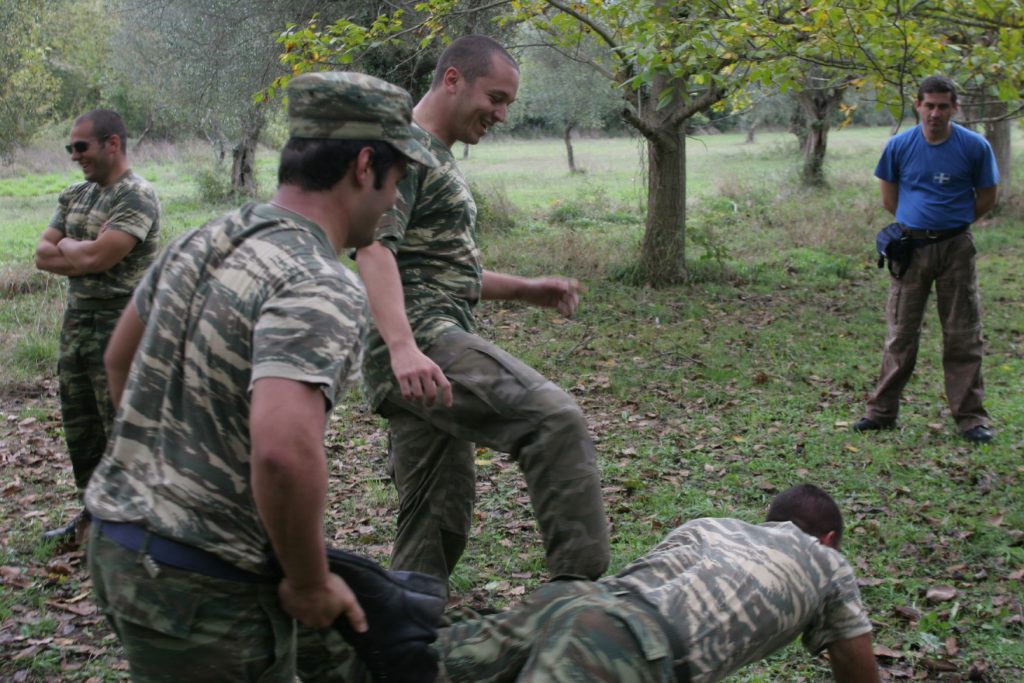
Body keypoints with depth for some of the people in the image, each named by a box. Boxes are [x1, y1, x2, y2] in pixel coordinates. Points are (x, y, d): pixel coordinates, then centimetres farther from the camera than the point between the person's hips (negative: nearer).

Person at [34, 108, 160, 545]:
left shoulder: (137, 197, -14)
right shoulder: (75, 195, 12)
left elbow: (95, 256, -23)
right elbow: (42, 255, 7)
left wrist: (66, 247, -3)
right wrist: (82, 258, -10)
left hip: (118, 331, -9)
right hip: (76, 325, 9)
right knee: (79, 425, 16)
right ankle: (91, 514, 31)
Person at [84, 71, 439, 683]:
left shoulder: (201, 242, 6)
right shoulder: (321, 288, -21)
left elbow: (121, 357, 20)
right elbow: (283, 450, -35)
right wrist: (311, 584, -20)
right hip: (205, 583, -8)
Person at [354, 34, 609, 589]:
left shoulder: (439, 161, 26)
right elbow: (374, 248, -19)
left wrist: (524, 289, 19)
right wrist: (402, 347, -33)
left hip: (436, 342, 10)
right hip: (421, 340, -10)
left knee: (438, 516, 9)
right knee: (555, 418, -23)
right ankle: (579, 588, -24)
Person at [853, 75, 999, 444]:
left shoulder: (975, 147, -5)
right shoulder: (899, 146, -2)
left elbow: (986, 197, 7)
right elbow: (888, 198, 11)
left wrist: (952, 221, 7)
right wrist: (917, 221, 8)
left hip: (956, 247, -1)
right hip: (911, 247, 1)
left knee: (963, 335, 3)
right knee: (900, 334, 6)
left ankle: (970, 416, 10)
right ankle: (882, 411, 14)